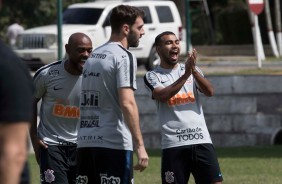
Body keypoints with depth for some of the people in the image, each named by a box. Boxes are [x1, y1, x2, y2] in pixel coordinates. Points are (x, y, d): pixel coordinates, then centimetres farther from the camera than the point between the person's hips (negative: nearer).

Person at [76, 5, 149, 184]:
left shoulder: (93, 56, 17)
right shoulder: (124, 56, -8)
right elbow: (127, 103, -17)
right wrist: (140, 146, -17)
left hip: (85, 142, 8)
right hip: (113, 143, -8)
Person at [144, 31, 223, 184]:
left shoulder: (193, 70, 14)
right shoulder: (152, 76, 4)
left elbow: (209, 92, -2)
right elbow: (162, 95, -15)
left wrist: (194, 71, -18)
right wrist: (186, 74, -22)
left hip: (201, 140, 3)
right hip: (173, 144, -3)